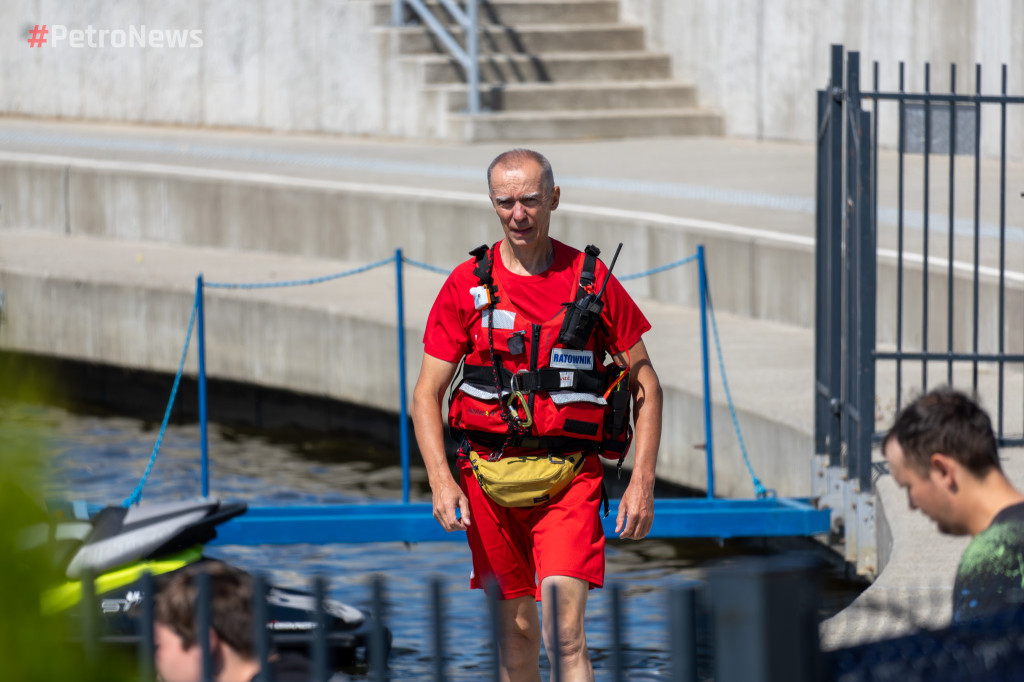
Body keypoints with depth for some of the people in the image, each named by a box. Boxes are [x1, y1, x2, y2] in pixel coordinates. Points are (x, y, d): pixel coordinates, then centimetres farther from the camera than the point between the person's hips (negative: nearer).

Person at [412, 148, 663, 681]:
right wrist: (441, 481, -12)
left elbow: (645, 385, 5)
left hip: (569, 474, -2)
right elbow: (426, 395, 3)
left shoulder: (593, 281, 0)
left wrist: (642, 482, -3)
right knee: (517, 627, 10)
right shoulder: (467, 286, 2)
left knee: (567, 633, -15)